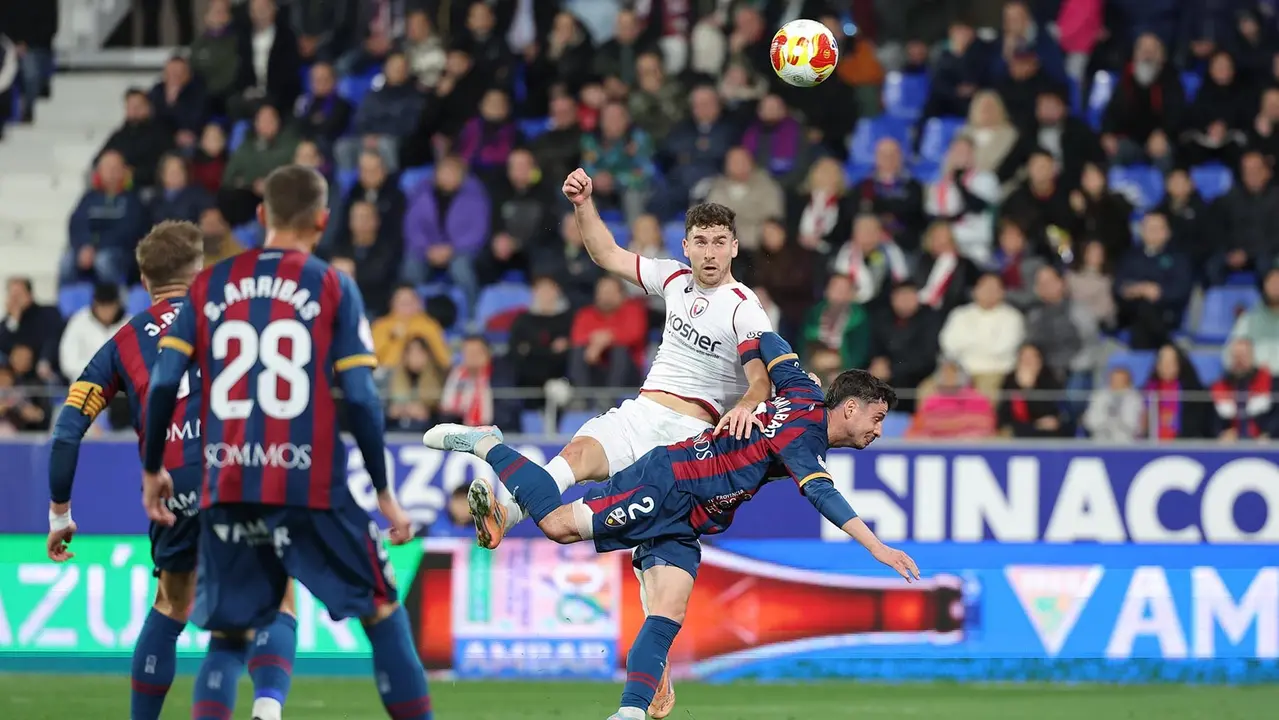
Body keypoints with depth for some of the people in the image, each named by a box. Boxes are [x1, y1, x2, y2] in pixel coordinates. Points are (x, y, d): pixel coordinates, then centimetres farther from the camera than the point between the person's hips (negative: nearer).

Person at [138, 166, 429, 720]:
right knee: (384, 613, 10)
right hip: (312, 487, -3)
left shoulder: (208, 285, 9)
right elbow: (360, 399, -4)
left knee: (228, 635, 12)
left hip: (227, 489, 3)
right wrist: (384, 493, 2)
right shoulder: (333, 287, 1)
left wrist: (152, 470, 16)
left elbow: (163, 384, 3)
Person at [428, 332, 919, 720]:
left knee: (669, 616, -7)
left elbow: (770, 346, 22)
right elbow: (822, 496, -33)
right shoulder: (803, 436, -19)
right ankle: (486, 445, 2)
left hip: (681, 524, 9)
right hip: (666, 484, -9)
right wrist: (878, 548, -38)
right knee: (560, 523, -16)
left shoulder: (805, 396, 8)